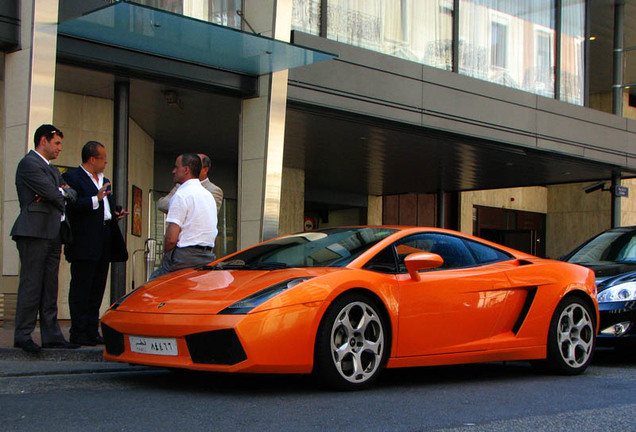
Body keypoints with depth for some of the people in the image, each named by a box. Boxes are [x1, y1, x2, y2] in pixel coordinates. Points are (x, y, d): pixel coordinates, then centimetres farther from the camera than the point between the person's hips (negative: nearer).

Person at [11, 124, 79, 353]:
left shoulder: (52, 169, 25)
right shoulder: (28, 163, -5)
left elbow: (71, 194, 16)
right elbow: (52, 193, -15)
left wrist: (62, 191, -5)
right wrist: (60, 196, 6)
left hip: (53, 234, 9)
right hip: (34, 231, -9)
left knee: (50, 287, 7)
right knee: (31, 284, -7)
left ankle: (51, 335, 9)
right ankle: (22, 335, -2)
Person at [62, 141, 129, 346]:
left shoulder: (104, 181, 22)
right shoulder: (72, 177, -5)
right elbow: (71, 205, -19)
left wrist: (116, 213, 7)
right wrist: (95, 200, -26)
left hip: (104, 243, 8)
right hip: (84, 243, -8)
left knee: (97, 290, 10)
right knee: (81, 289, -5)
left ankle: (92, 331, 15)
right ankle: (78, 333, -1)